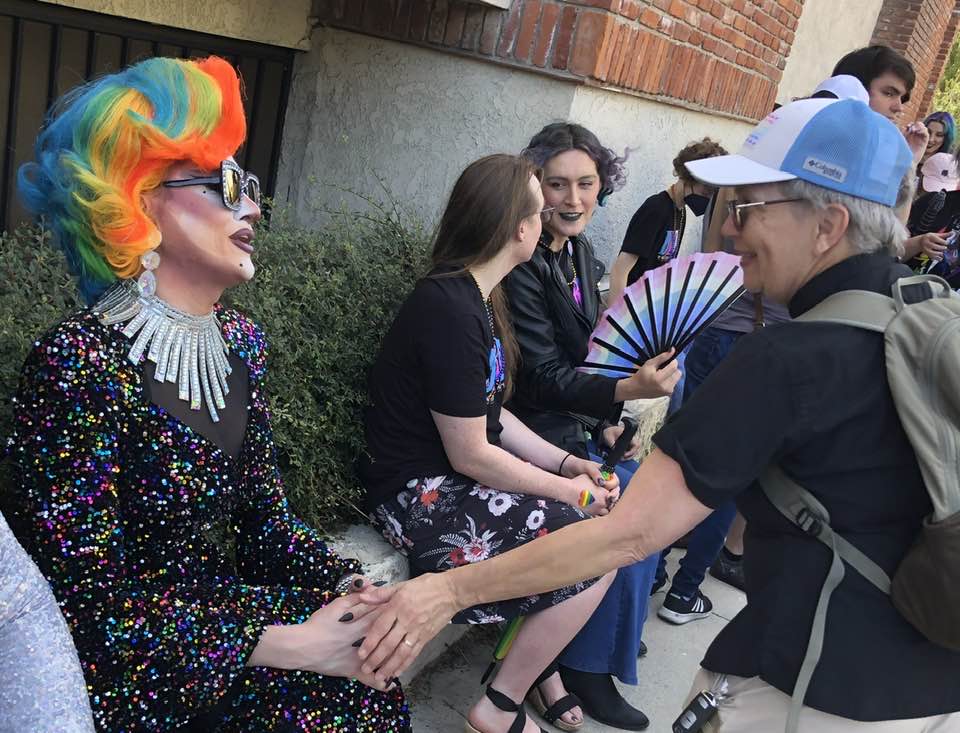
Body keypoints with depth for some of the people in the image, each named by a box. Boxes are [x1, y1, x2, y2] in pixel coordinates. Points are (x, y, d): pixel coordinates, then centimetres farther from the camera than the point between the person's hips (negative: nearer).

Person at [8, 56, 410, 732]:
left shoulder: (238, 341, 1)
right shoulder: (79, 363, -21)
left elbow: (265, 520, 4)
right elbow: (89, 599, -21)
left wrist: (357, 587, -13)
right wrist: (289, 643, -25)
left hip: (228, 596, 6)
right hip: (130, 672, -5)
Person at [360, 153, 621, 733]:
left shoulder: (477, 295, 7)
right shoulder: (450, 310, -23)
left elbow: (489, 414, 8)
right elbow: (470, 454, -20)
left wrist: (565, 462, -1)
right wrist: (564, 489, -10)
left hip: (459, 474, 10)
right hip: (424, 494, -9)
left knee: (607, 512, 5)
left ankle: (542, 661, 20)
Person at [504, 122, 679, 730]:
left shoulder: (580, 252, 5)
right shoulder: (523, 263, -21)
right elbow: (543, 378, -23)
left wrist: (607, 422, 2)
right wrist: (627, 390, -37)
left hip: (576, 421, 8)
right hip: (534, 431, -8)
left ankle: (620, 626, 28)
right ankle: (589, 664, 6)